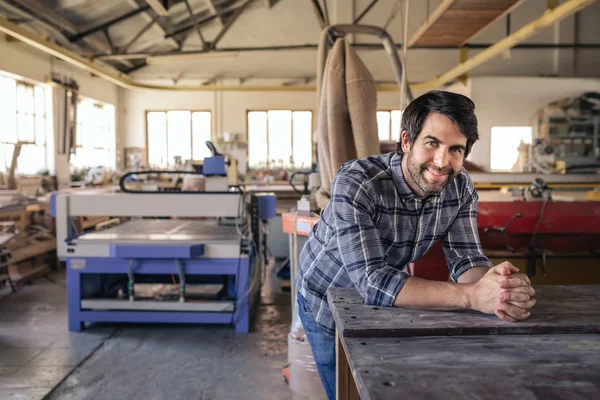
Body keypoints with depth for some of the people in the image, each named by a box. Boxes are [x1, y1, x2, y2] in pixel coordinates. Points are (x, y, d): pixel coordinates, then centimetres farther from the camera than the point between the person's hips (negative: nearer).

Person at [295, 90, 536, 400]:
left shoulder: (460, 187, -16)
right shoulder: (356, 183, -34)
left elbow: (466, 261, -18)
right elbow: (373, 281, -40)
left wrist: (505, 287, -42)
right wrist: (472, 296, -48)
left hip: (383, 305, 5)